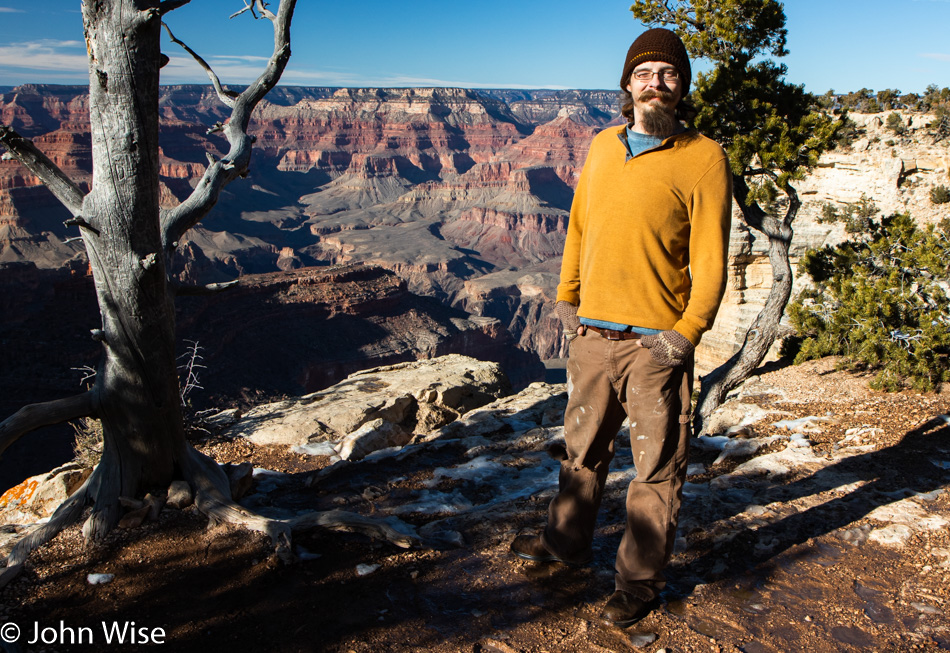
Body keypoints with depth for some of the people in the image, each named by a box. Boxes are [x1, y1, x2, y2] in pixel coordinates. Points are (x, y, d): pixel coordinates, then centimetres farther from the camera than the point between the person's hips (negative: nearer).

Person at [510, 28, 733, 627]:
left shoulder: (703, 158, -5)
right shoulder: (603, 147, 10)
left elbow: (711, 260, -7)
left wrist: (687, 332, -15)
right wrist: (566, 298, 11)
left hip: (654, 345, -4)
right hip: (592, 335, 5)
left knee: (657, 467, 6)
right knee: (583, 448, 19)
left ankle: (641, 580, 23)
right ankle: (567, 541, 39)